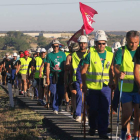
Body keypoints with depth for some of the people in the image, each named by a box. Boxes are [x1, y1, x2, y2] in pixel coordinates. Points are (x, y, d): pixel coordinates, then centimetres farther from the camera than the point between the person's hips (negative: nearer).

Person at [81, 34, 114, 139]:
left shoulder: (110, 55, 9)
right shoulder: (90, 55, 0)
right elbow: (83, 71, 1)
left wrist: (111, 81, 5)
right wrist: (84, 84, -4)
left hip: (106, 86, 2)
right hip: (93, 86, -2)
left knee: (104, 110, -4)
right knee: (93, 109, 8)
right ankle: (92, 127, 31)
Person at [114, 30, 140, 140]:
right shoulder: (121, 52, 0)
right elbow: (115, 66, -9)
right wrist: (118, 74, -30)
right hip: (125, 88, -2)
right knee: (127, 112, -8)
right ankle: (125, 129, 21)